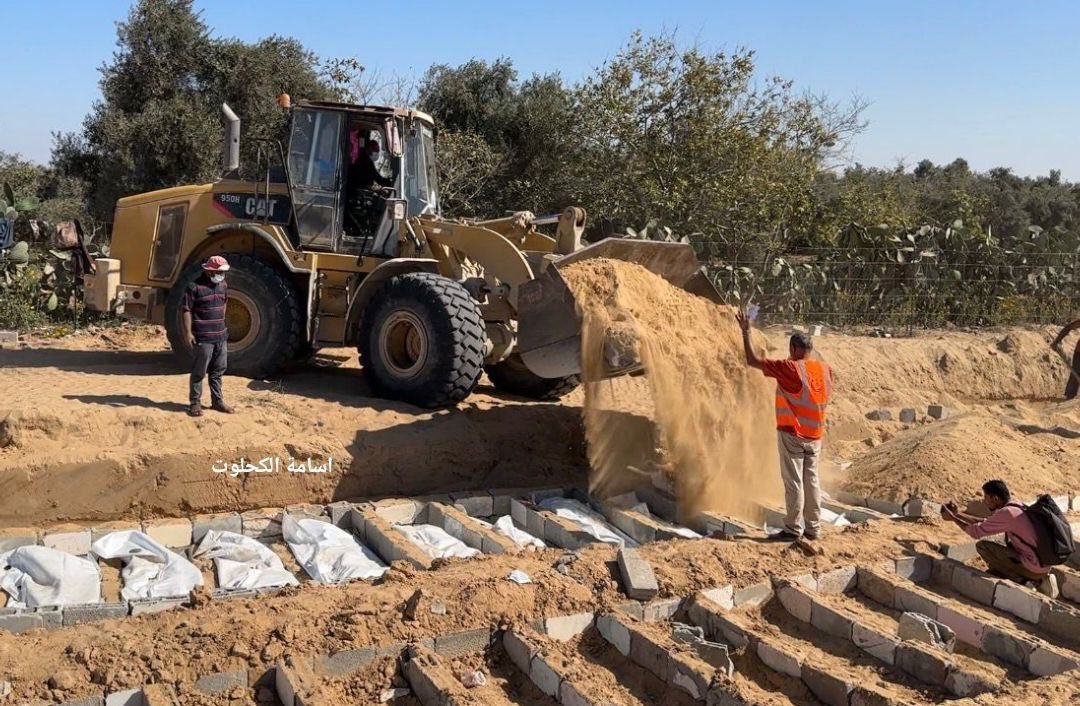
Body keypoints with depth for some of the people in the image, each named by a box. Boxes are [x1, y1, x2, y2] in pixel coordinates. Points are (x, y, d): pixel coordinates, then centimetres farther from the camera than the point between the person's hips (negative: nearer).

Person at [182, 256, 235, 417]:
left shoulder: (223, 285, 9)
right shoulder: (194, 287, -13)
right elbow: (186, 310, -13)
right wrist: (188, 333, -17)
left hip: (221, 336, 7)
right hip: (202, 338, -7)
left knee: (218, 371, 15)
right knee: (199, 372, 2)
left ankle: (217, 400, 26)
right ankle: (195, 403, 11)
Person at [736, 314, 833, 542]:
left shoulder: (790, 368, -15)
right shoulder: (825, 369, 3)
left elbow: (752, 361, -13)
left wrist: (746, 332, -5)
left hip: (792, 434, -6)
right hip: (815, 435, 6)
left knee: (793, 482, -1)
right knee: (812, 480, 12)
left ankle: (793, 529, 2)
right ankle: (813, 528, 17)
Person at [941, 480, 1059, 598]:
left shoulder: (1006, 513, -19)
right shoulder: (1016, 507, 8)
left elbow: (976, 532, -10)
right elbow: (985, 523, 19)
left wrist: (953, 518, 2)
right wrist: (958, 514, 18)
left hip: (1034, 568, -9)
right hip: (1044, 565, 9)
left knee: (982, 546, -7)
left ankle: (1022, 581, -2)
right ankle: (1037, 580, 14)